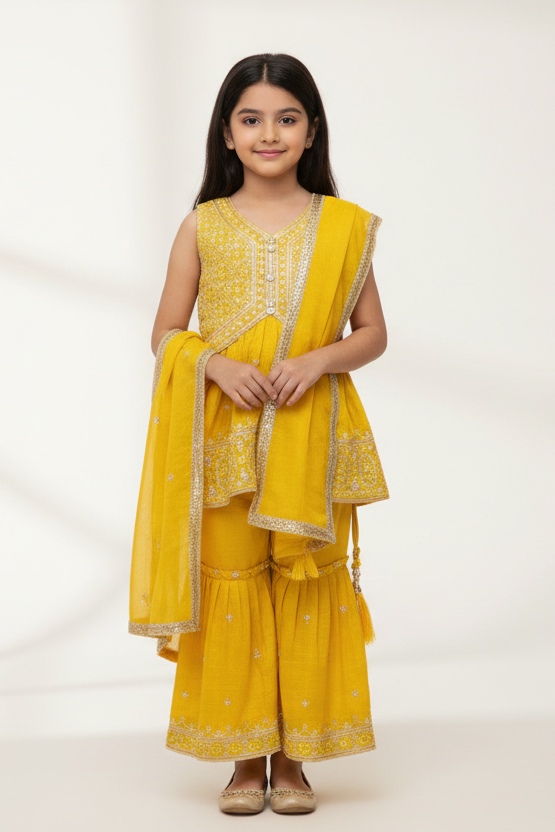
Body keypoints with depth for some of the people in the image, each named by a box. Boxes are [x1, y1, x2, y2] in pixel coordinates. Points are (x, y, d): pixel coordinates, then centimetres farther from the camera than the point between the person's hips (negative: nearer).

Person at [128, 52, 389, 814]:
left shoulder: (344, 226, 4)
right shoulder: (203, 226, 4)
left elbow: (373, 334, 6)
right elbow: (166, 334, 6)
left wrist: (319, 359, -13)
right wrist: (218, 365, -14)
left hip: (313, 439, 0)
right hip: (224, 439, 0)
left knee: (307, 590, 4)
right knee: (230, 588, 3)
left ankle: (294, 756, 17)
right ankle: (245, 757, 16)